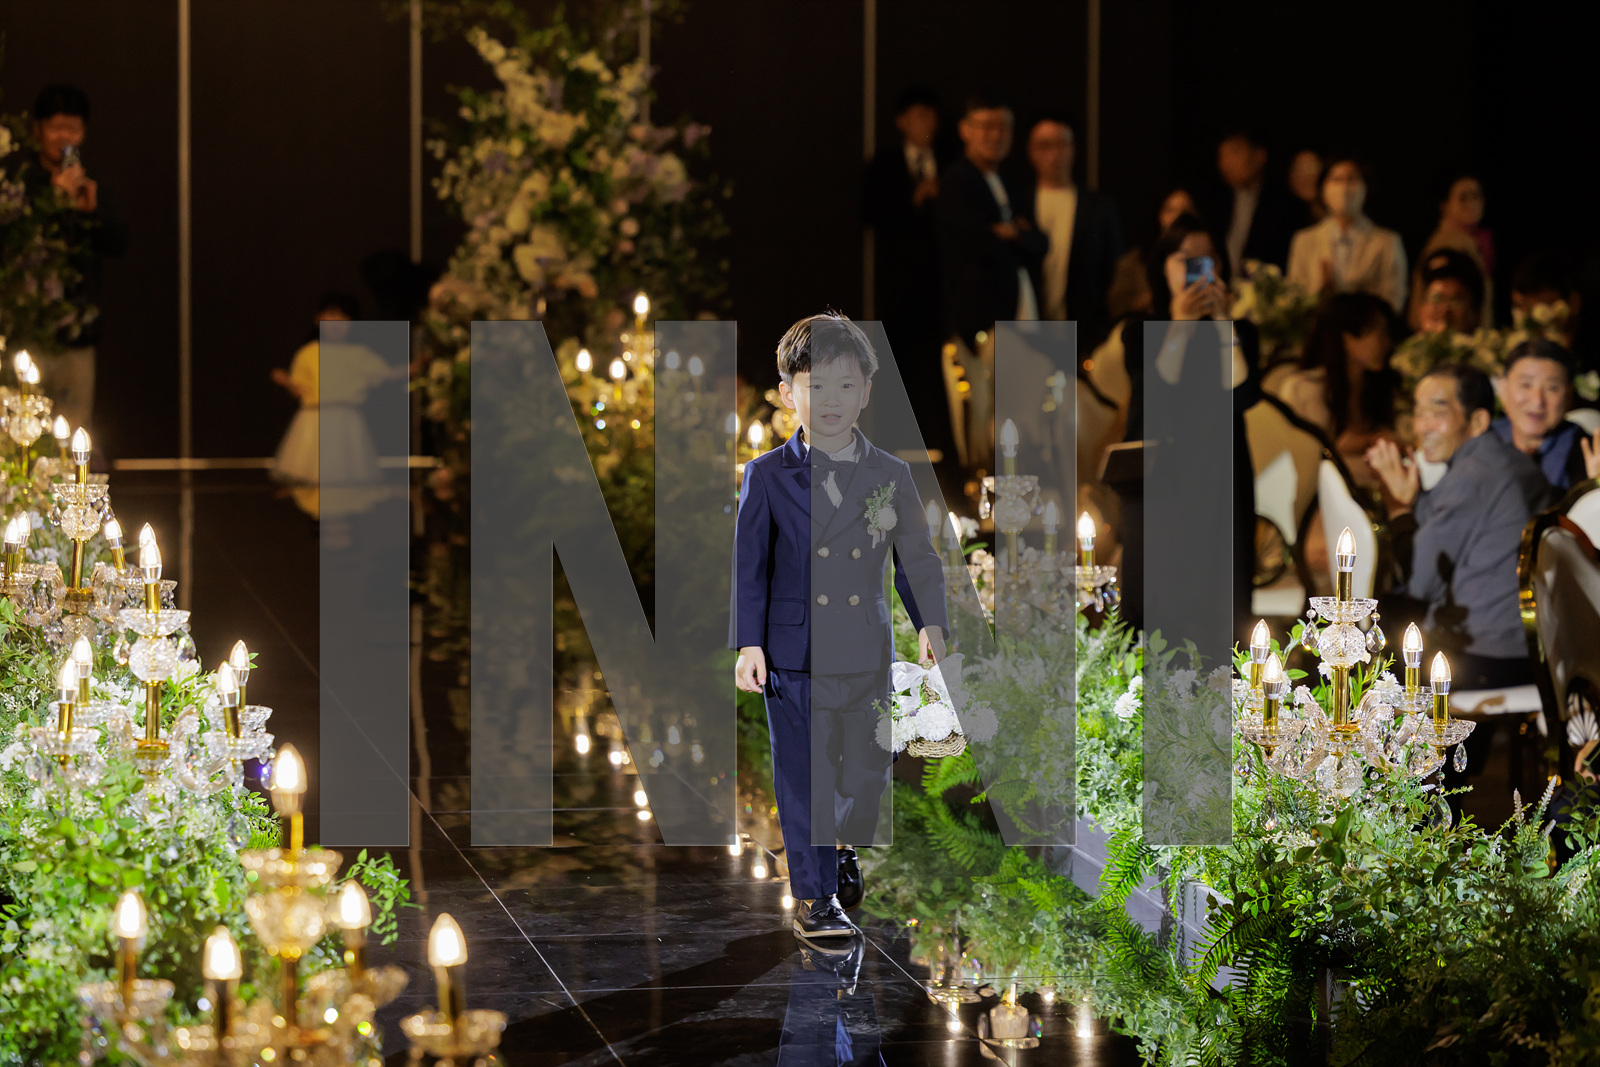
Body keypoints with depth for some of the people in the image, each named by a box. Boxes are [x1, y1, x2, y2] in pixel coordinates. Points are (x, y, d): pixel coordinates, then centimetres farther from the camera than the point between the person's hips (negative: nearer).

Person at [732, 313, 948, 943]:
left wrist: (931, 625, -4)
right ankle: (813, 895, 10)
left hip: (867, 653, 2)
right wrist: (748, 643, -6)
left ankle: (846, 852, 36)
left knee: (868, 772, 8)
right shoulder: (767, 476, -1)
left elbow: (917, 560, 8)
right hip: (794, 654, -2)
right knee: (804, 779, 0)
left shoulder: (891, 477, 4)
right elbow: (750, 566, 0)